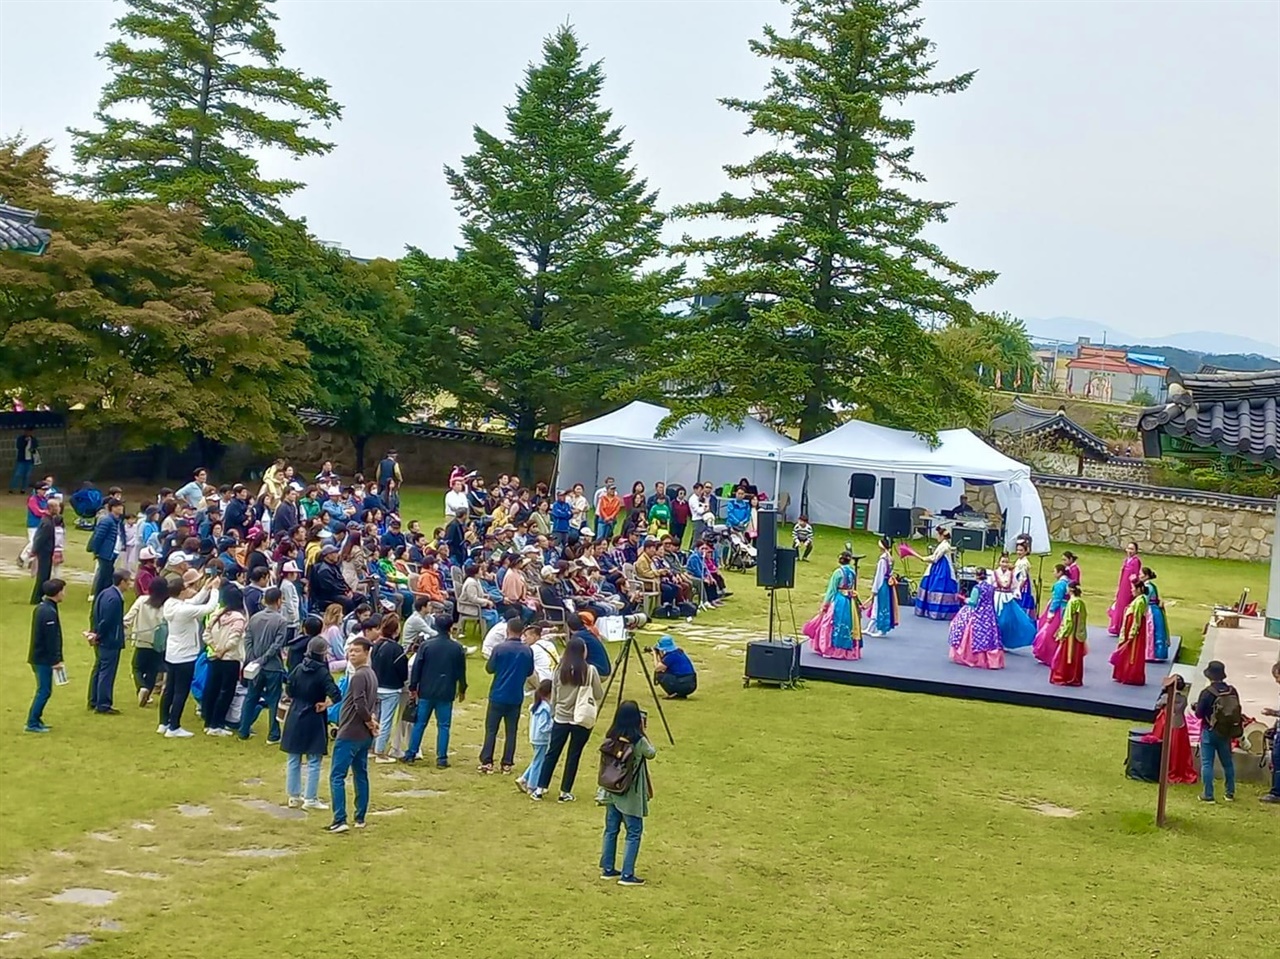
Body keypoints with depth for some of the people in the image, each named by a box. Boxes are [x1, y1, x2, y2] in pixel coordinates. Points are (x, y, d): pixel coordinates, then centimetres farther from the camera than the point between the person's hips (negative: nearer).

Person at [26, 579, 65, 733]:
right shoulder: (49, 612, -20)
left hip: (38, 657, 10)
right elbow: (52, 639, -21)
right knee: (44, 691, -5)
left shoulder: (41, 608, 12)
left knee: (43, 690, 16)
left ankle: (36, 720, 22)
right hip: (44, 658, -10)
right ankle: (32, 723, -2)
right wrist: (56, 660, -17)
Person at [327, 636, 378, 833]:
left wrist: (369, 720, -8)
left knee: (337, 776, -6)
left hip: (349, 734, -9)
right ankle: (360, 818, 19)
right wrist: (373, 719, 0)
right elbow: (375, 703, 16)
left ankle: (340, 821, -11)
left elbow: (360, 705, -24)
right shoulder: (371, 675, 12)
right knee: (361, 775, 14)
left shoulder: (358, 676, -17)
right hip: (365, 736, 9)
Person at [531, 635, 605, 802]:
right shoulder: (590, 670, -10)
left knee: (552, 753, 11)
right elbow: (599, 695, -5)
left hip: (561, 718, 3)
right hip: (582, 720, -3)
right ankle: (565, 792, 9)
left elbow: (553, 697, 6)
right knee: (573, 755, 6)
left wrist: (553, 714, 17)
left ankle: (540, 789, 13)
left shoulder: (560, 670, 0)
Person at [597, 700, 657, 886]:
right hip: (631, 795, -6)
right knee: (634, 833, 3)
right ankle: (627, 875, 2)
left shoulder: (611, 737, -3)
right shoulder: (638, 740, -18)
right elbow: (651, 754, -1)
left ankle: (608, 869, 23)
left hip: (612, 791, 6)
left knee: (611, 830, 15)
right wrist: (643, 733, -1)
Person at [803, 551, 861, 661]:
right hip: (851, 603, 5)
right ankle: (849, 650, 16)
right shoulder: (853, 572, 2)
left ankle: (832, 650, 3)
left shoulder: (838, 572, -11)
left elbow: (831, 590, -9)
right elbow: (854, 589, 2)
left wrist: (825, 605, -4)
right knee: (849, 626, 11)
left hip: (839, 602, -5)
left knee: (835, 626, 1)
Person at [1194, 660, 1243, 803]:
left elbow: (1199, 714, -13)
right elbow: (1237, 712, 3)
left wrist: (1196, 706, 7)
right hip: (1226, 732, 4)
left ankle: (1208, 794, 0)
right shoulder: (1232, 691, -5)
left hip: (1209, 732, -4)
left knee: (1207, 763, 2)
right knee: (1227, 762, 18)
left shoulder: (1207, 693, -17)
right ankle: (1230, 792, 25)